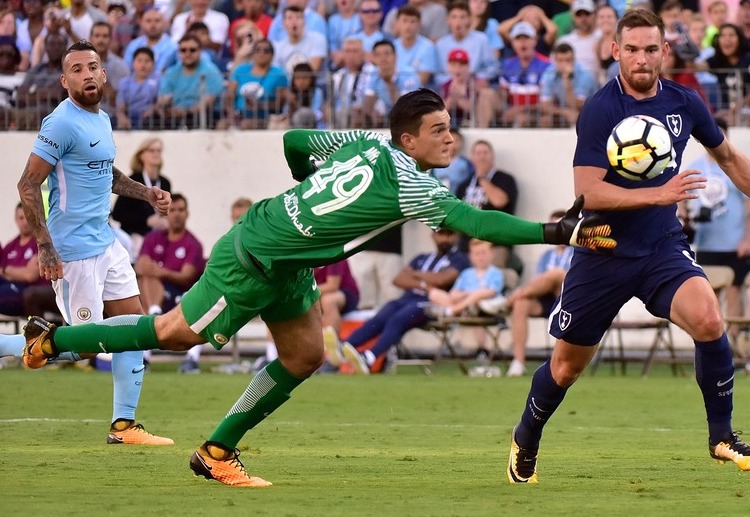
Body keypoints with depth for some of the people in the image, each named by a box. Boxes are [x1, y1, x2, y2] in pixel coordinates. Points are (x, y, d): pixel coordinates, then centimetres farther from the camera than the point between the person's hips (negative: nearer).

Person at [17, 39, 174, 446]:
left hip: (106, 241, 9)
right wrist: (45, 247, -22)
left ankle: (124, 424, 11)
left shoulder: (101, 119, 12)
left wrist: (145, 193, 16)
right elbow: (28, 185, -17)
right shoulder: (62, 124, -15)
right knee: (84, 343, -8)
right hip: (75, 250, -9)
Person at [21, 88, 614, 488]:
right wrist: (556, 233, -30)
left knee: (304, 356, 9)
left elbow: (294, 141, 10)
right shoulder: (410, 187, -26)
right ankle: (52, 338, 20)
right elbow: (474, 222, -31)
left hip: (287, 265, 9)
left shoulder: (366, 142, -1)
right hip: (251, 261, -9)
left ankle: (217, 451, 17)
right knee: (178, 334, 5)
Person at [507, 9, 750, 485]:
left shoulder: (684, 102, -1)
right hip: (603, 250, -2)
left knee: (708, 319, -26)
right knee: (567, 365, 9)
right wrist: (657, 195, -30)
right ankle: (525, 442, 38)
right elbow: (588, 193, -22)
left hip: (663, 246, 2)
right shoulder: (600, 110, -15)